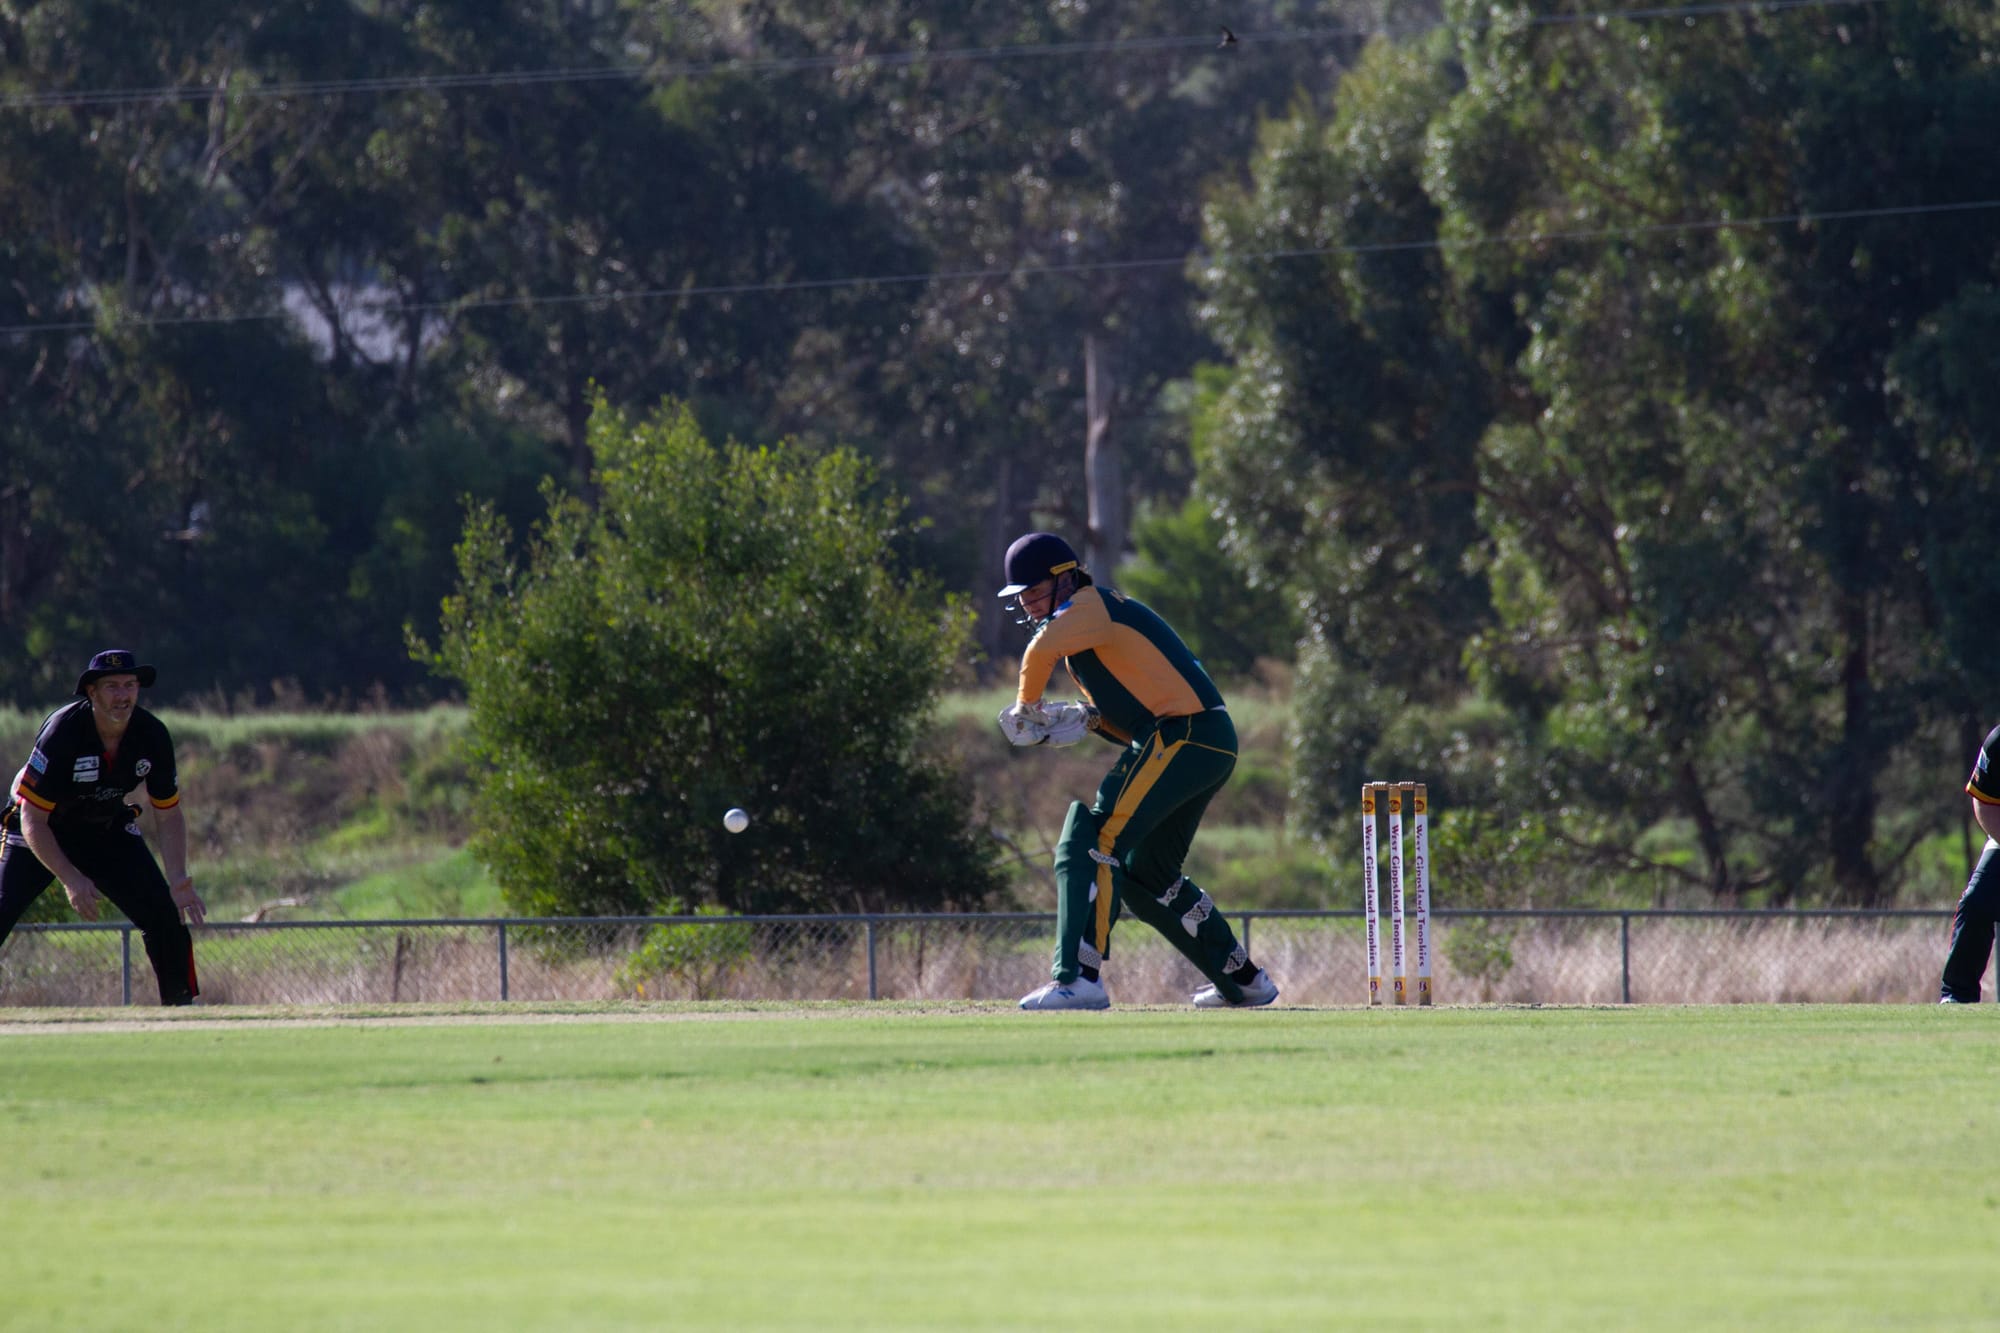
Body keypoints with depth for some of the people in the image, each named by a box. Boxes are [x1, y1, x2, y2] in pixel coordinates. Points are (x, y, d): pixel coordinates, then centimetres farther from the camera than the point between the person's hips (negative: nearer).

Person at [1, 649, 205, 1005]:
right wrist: (71, 880, -36)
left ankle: (183, 1007, 9)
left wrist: (178, 879, -18)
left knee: (166, 917, -7)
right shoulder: (63, 732, -31)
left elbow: (170, 813, -4)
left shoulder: (152, 736, -17)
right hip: (41, 830, -4)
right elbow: (32, 819, -27)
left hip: (108, 829, 4)